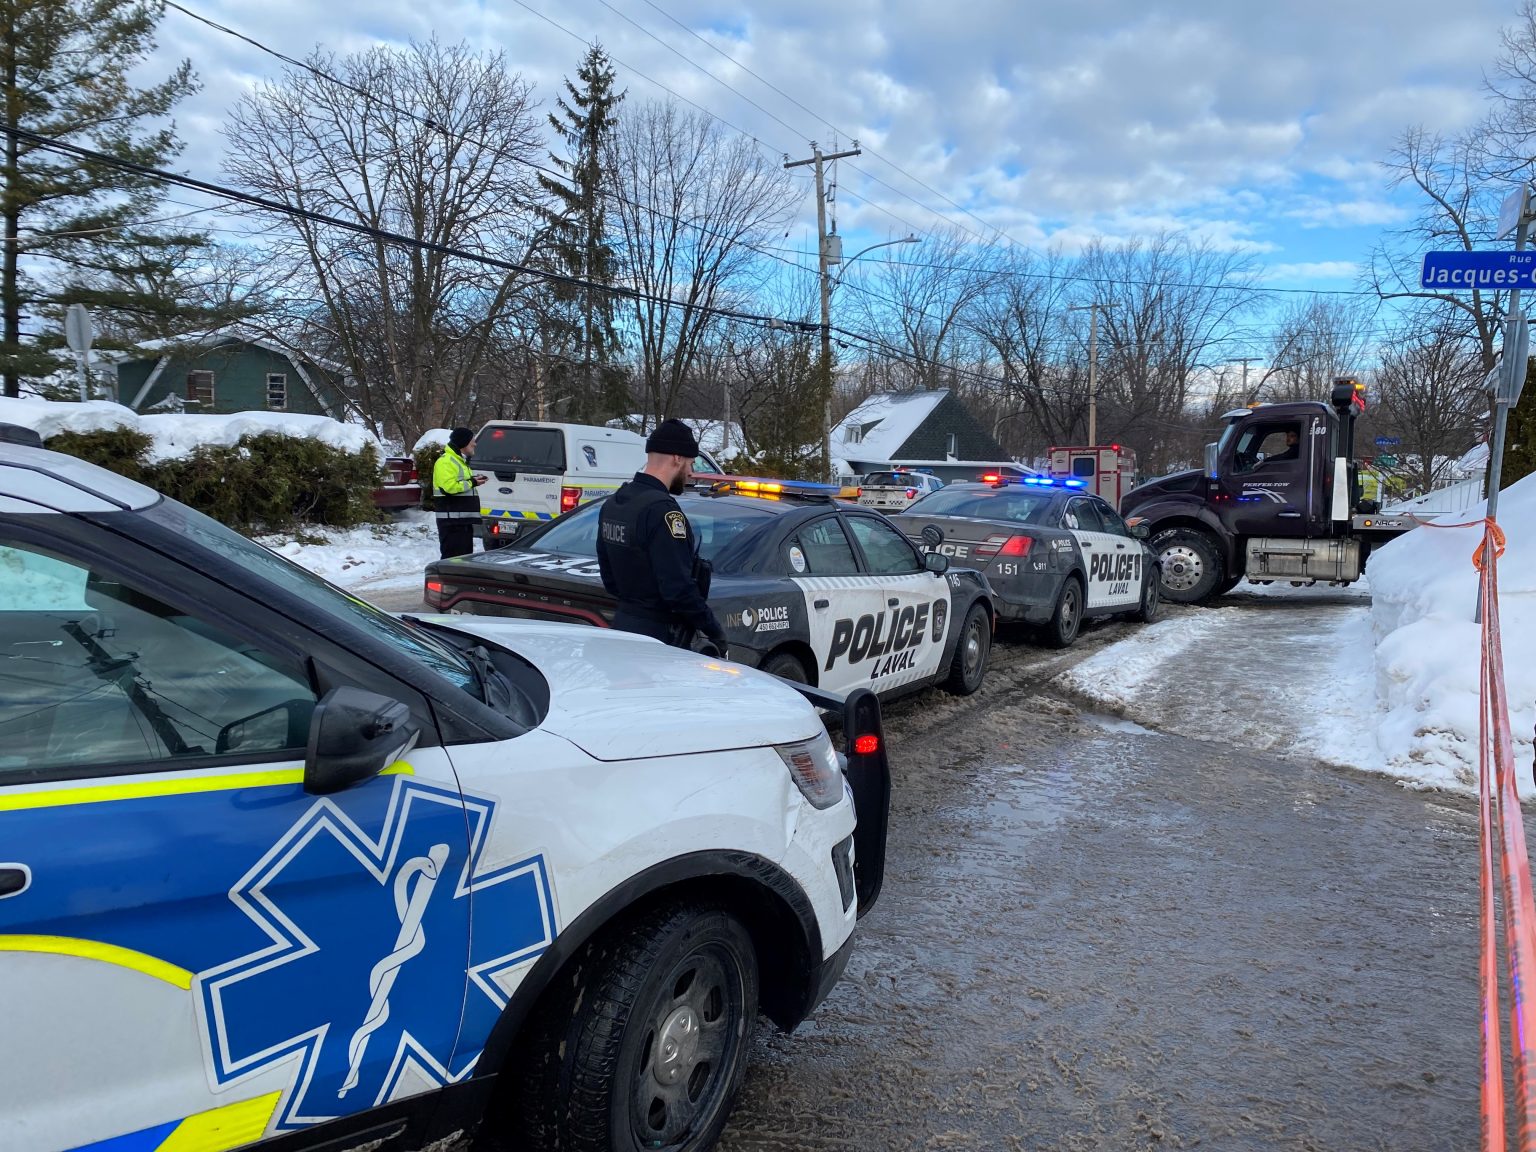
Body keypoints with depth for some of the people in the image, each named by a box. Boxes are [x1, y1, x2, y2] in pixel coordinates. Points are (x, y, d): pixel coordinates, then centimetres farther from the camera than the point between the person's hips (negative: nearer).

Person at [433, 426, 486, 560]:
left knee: (465, 556, 15)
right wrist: (471, 483, -15)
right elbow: (448, 487, -24)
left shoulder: (461, 461, 22)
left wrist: (474, 481, 12)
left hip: (464, 520, 10)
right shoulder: (446, 461, -12)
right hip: (452, 520, -10)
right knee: (453, 557, -13)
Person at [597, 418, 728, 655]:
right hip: (660, 636, -9)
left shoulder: (611, 504, 9)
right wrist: (713, 629, -14)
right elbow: (678, 588, -24)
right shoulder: (662, 511, -21)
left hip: (623, 622, 9)